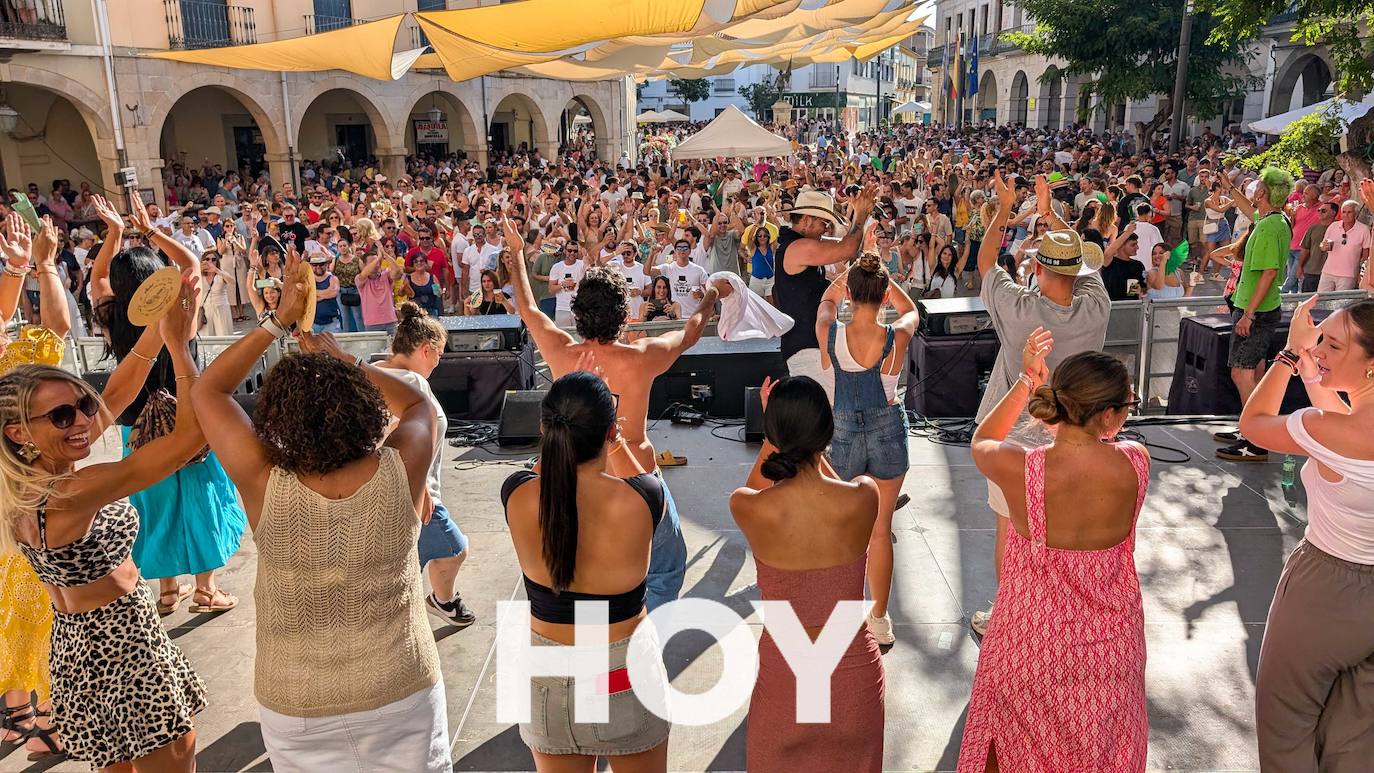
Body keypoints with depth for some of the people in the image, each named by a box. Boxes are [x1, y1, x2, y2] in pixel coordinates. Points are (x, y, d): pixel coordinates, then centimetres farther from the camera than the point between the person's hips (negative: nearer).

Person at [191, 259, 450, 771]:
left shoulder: (264, 483, -19)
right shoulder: (399, 472, -19)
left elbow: (208, 390, -2)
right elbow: (419, 405, 4)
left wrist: (277, 320, -1)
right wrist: (343, 360, 5)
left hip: (295, 707, 1)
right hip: (402, 693, 0)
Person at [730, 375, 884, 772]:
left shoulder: (746, 506, -20)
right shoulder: (864, 497, -19)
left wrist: (775, 431, 9)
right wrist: (810, 436, 11)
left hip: (784, 676, -1)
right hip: (855, 674, 1)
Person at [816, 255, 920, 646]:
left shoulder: (828, 333, -14)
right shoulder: (897, 337, -15)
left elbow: (827, 300, 11)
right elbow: (910, 310, 10)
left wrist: (851, 273, 20)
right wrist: (881, 276, 12)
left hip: (842, 432, 1)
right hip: (888, 430, 0)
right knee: (881, 529, 11)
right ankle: (879, 620, 23)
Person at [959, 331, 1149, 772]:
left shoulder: (1018, 470, -26)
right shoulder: (1136, 464, -18)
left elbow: (981, 441, -1)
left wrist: (1026, 382, -4)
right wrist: (1040, 383, 0)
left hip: (1034, 641, -2)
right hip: (1112, 645, 2)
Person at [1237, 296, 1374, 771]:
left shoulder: (1331, 431, -28)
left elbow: (1253, 423, -9)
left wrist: (1291, 351, -4)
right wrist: (1309, 370, 8)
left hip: (1327, 590, -7)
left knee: (1286, 722, 17)